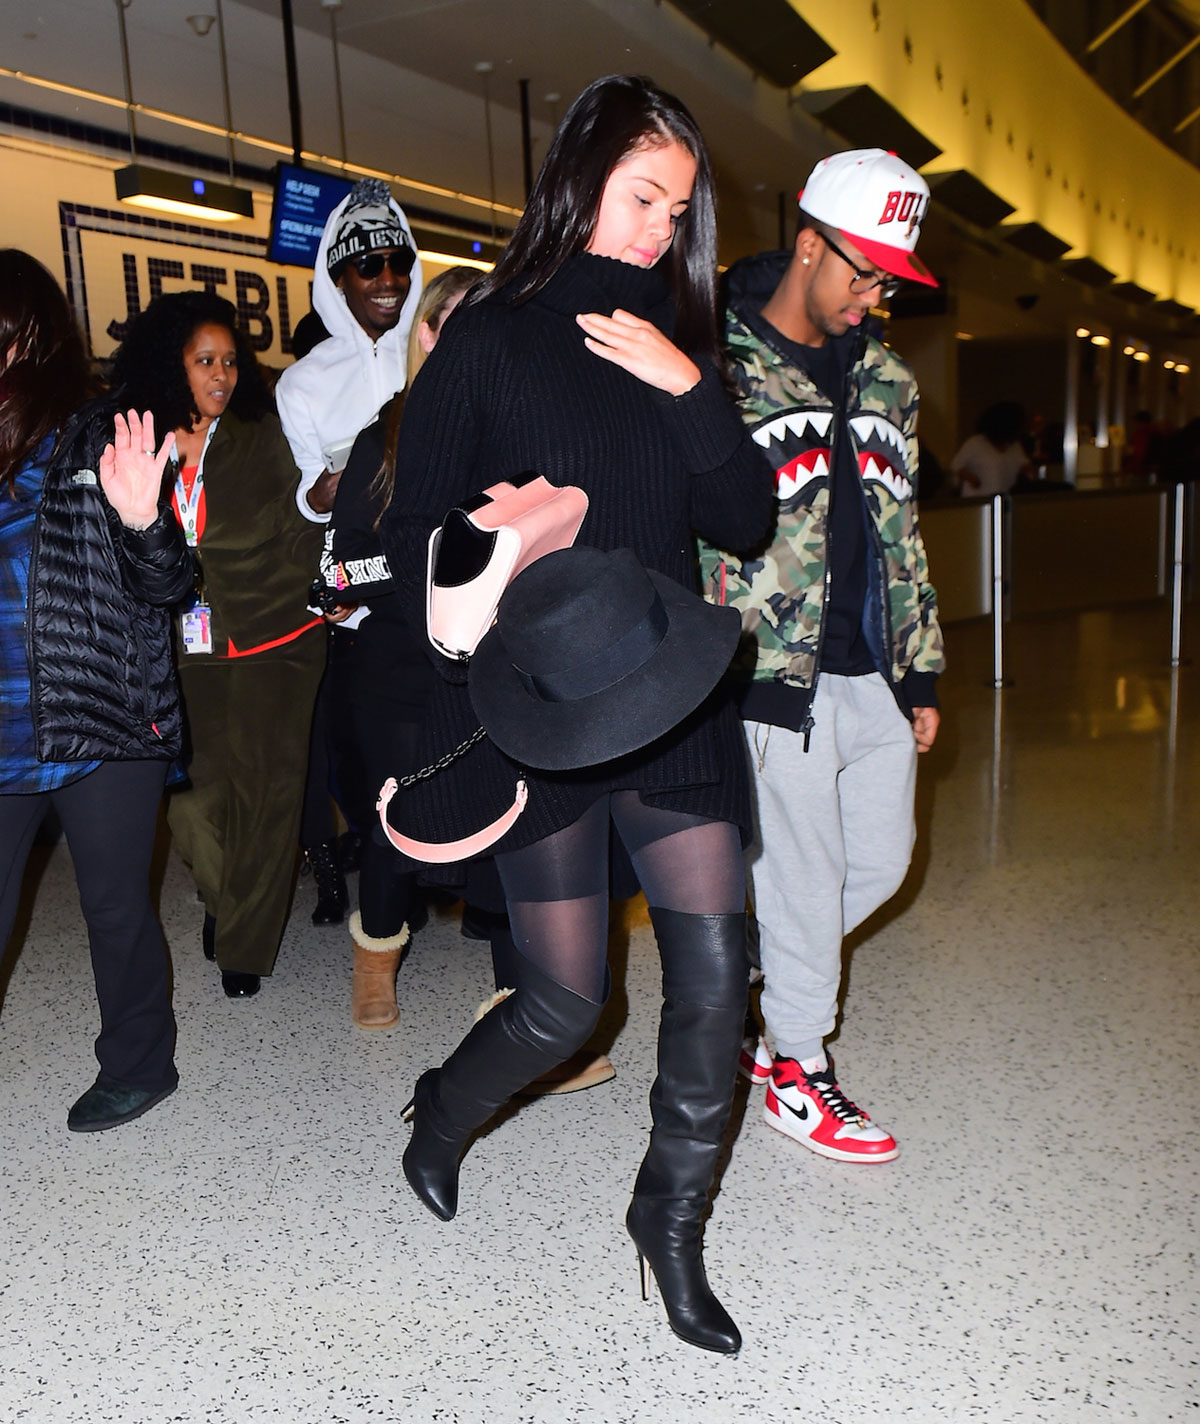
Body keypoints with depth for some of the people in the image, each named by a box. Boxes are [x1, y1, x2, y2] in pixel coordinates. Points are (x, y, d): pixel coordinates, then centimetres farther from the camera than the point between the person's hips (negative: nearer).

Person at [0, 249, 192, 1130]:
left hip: (103, 728, -3)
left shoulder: (98, 445, -6)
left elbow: (167, 590, -8)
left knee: (116, 906, 11)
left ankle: (139, 1066, 32)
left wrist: (142, 522, -26)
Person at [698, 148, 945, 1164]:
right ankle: (797, 1066, 22)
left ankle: (761, 985, 35)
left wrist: (921, 671, 15)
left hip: (875, 672, 7)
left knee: (882, 858, 14)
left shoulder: (883, 381, 14)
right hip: (779, 675, -7)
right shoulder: (721, 369, -7)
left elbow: (901, 533, 17)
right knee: (805, 871, 2)